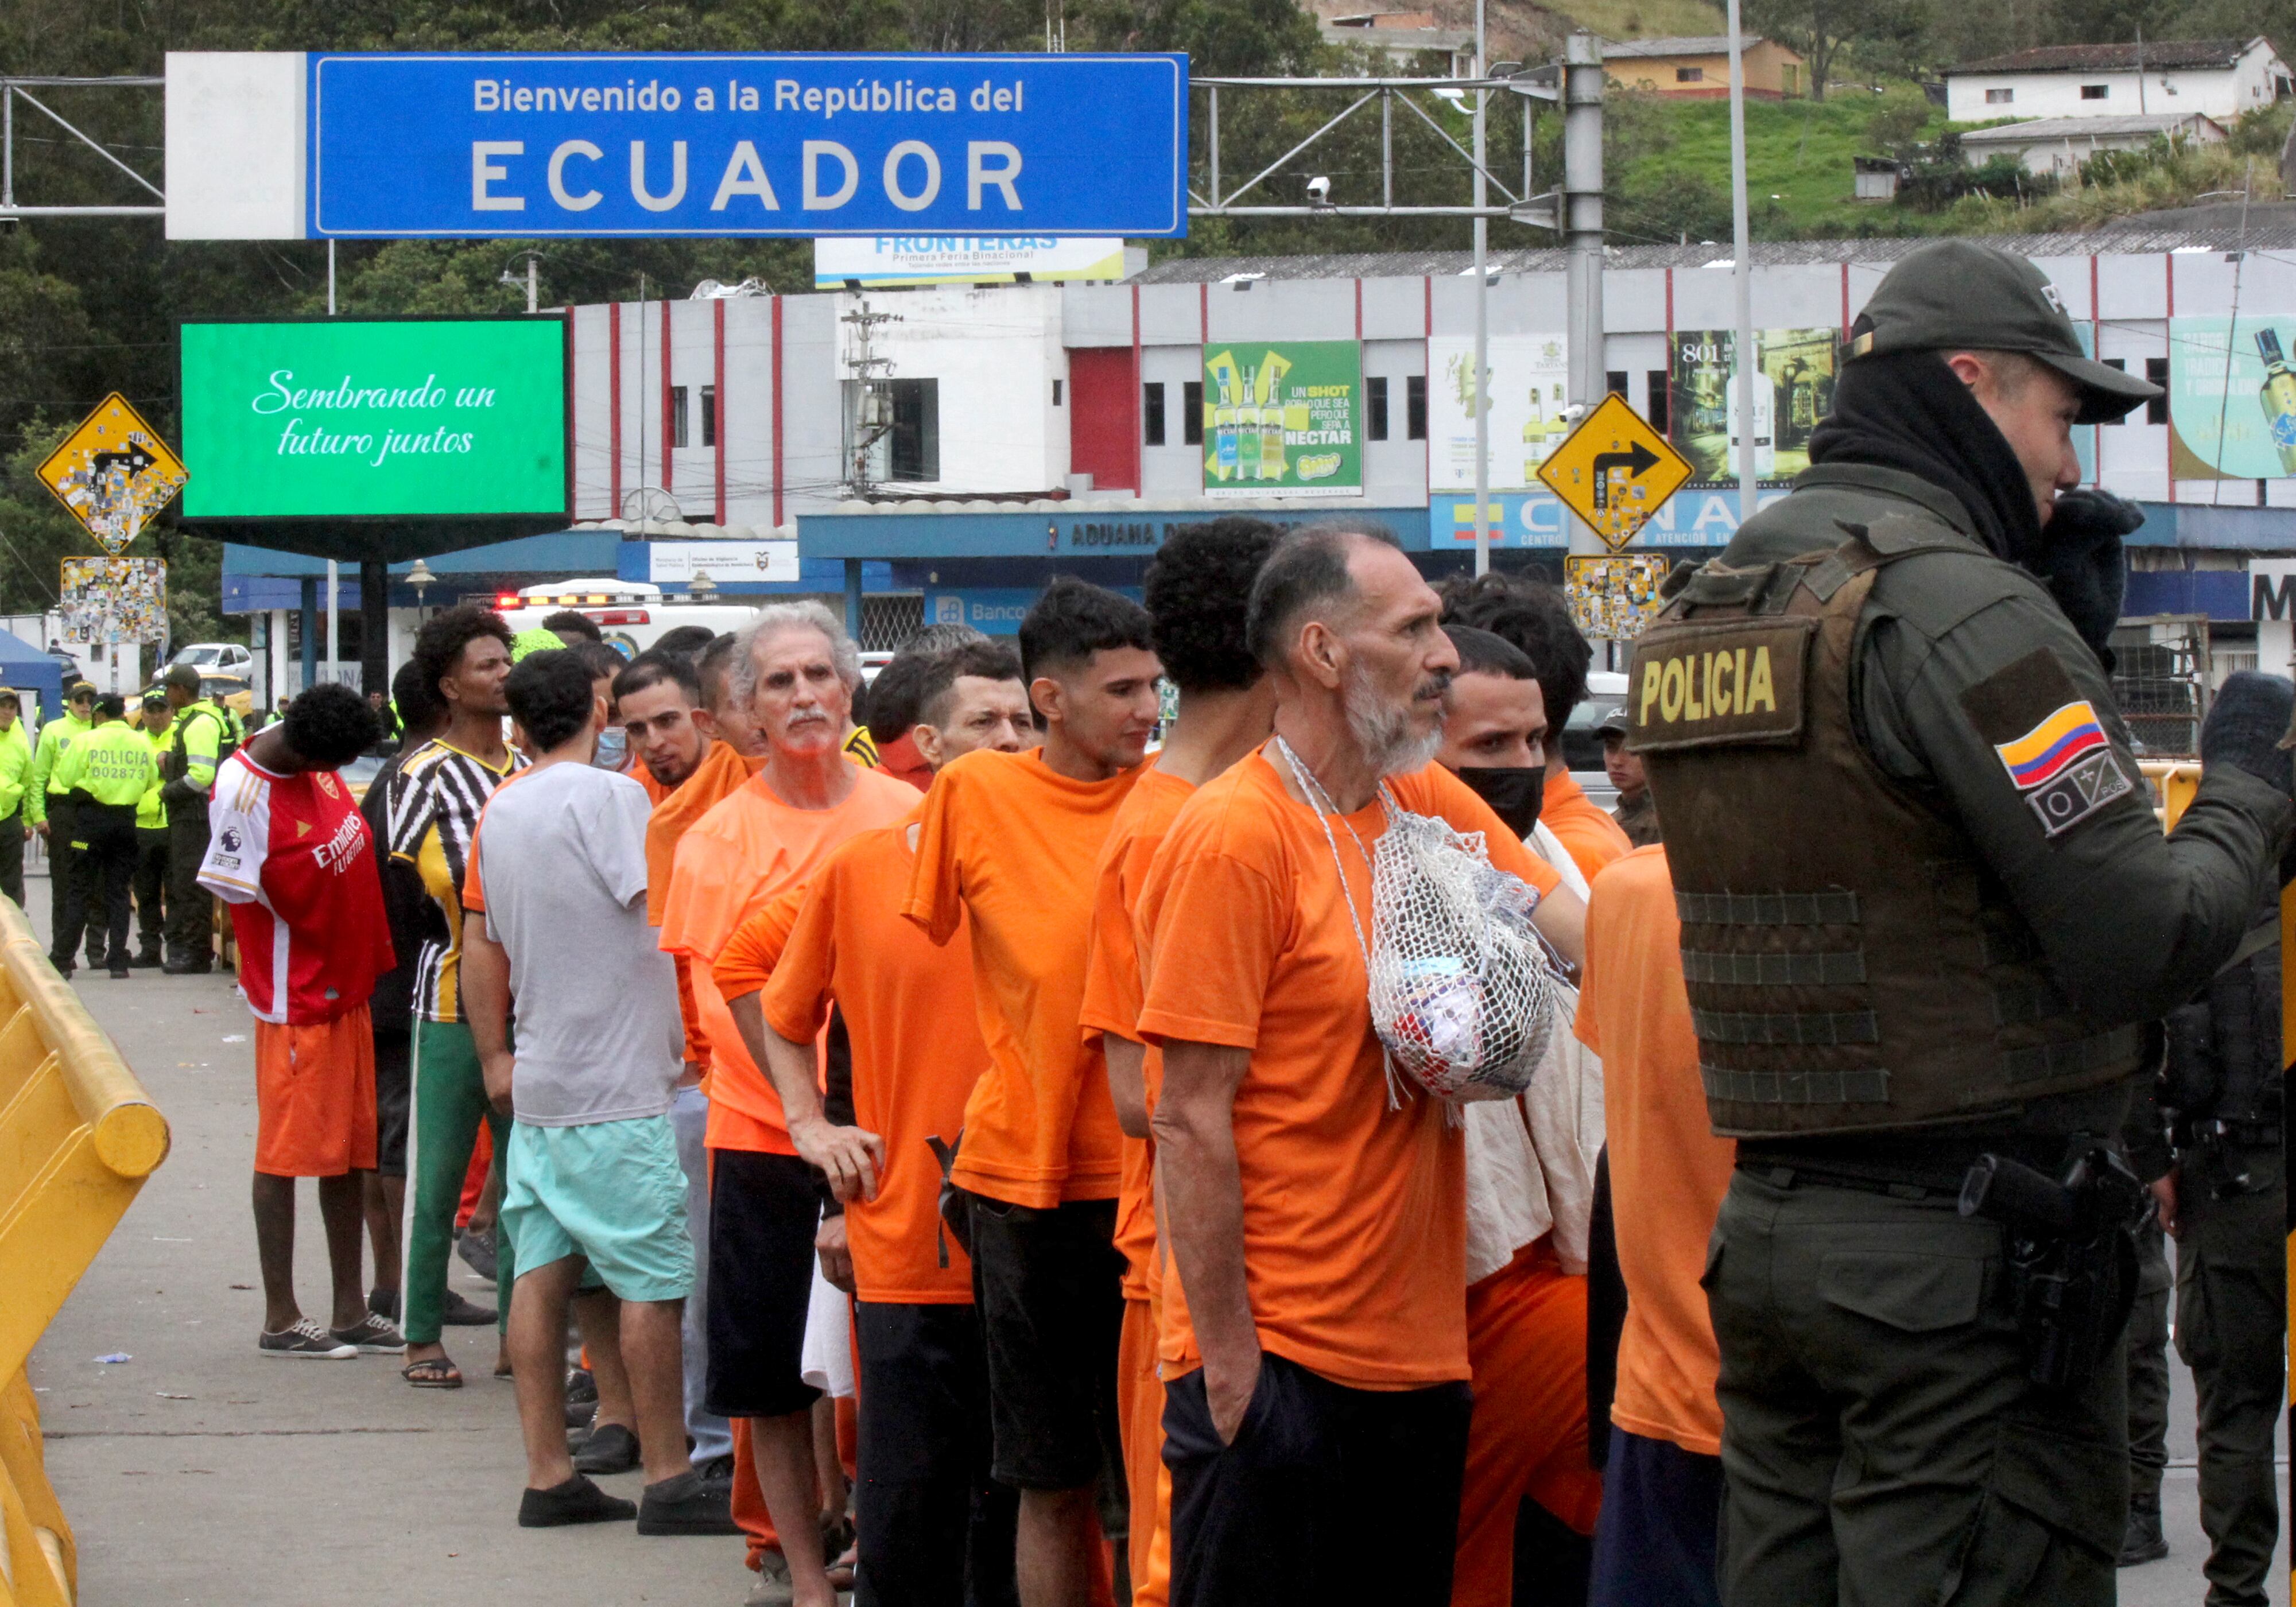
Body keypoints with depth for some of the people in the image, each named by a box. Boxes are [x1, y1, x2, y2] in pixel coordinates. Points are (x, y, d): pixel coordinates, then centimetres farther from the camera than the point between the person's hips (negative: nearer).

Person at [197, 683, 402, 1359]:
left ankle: (351, 1312, 20)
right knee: (288, 1152, 0)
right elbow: (239, 894, -15)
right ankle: (280, 1320, 8)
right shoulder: (243, 792, -22)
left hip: (350, 991, 8)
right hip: (296, 999, -8)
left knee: (350, 1150, 12)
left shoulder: (319, 762, 1)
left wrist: (372, 961, 14)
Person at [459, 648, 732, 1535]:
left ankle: (548, 1477, 9)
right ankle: (667, 1481, 1)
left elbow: (481, 945, 14)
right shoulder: (608, 797, -13)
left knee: (542, 1274, 7)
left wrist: (496, 1057, 20)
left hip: (538, 1087, 8)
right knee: (653, 1281, -2)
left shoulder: (499, 812, 10)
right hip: (618, 1088, -8)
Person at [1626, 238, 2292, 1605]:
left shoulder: (1702, 615, 14)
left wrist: (2065, 615, 15)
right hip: (1960, 1256, -9)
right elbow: (2144, 944, -17)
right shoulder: (1956, 608, -15)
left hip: (1764, 1234, 9)